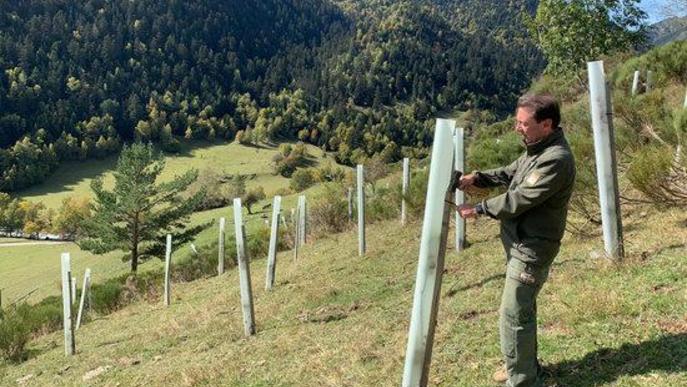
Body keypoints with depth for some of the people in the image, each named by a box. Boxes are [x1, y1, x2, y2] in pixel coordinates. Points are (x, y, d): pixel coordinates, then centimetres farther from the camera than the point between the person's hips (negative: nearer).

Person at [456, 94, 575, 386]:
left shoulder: (556, 160, -25)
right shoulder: (537, 149, 7)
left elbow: (518, 200, -24)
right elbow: (509, 173, 17)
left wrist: (478, 209, -13)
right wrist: (477, 178, 0)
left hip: (531, 251, -10)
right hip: (520, 244, 10)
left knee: (513, 316, -2)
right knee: (523, 309, 21)